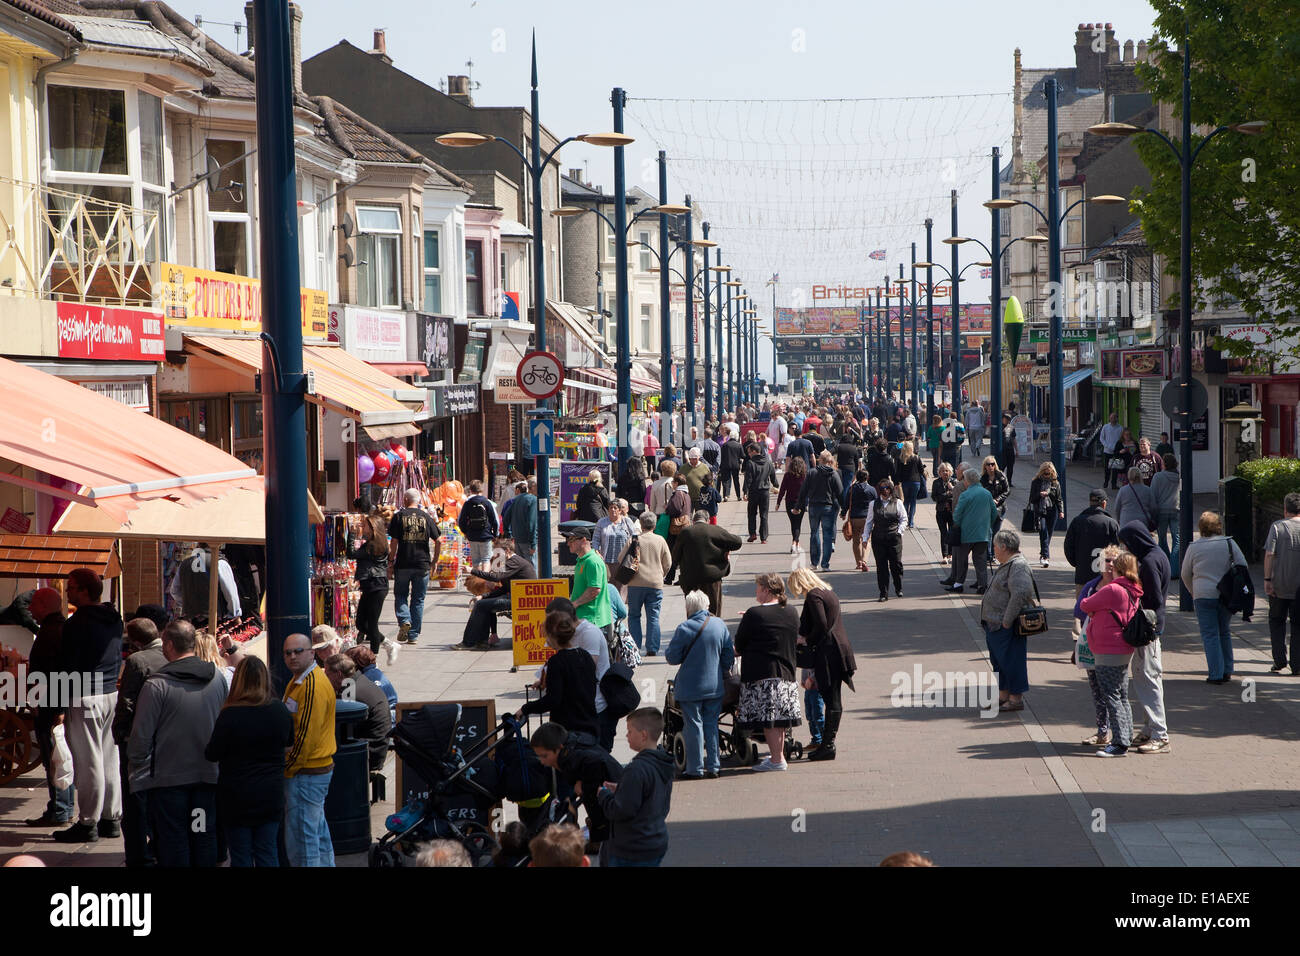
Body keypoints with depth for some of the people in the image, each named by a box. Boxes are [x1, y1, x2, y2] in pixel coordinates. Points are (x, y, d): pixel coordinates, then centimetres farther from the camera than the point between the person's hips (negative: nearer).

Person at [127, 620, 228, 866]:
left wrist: (137, 770, 0)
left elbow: (141, 735, -11)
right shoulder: (217, 678, 1)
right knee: (205, 837, 12)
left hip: (168, 778, -4)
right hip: (209, 775, 4)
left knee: (173, 839, 4)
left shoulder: (157, 684, -15)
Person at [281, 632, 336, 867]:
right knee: (318, 832, 18)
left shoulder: (313, 686, -19)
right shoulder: (298, 680, 15)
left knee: (301, 839, -7)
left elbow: (306, 735, -22)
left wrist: (289, 768, -14)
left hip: (307, 774, -11)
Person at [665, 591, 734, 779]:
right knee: (711, 725, 13)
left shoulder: (684, 628, -15)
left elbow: (672, 657, -11)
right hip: (715, 685, 4)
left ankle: (695, 769, 6)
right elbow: (729, 654, 6)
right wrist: (723, 674, 20)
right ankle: (713, 766, 15)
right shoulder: (720, 625, -1)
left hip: (690, 687, -4)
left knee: (693, 726, 3)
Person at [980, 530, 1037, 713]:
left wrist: (1007, 620, -25)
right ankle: (1003, 696, 25)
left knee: (1011, 661, -5)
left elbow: (1020, 593, -27)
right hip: (994, 625, 11)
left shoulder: (1018, 567, -17)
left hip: (1006, 627, -11)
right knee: (999, 660, 16)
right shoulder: (1006, 565, 16)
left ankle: (1016, 698, 1)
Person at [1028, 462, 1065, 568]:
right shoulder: (1036, 482, 5)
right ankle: (1045, 556, -24)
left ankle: (1043, 556, 18)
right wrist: (1040, 495, -13)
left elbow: (1059, 499, 10)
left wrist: (1061, 511, 0)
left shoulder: (1055, 483, 8)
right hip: (1040, 511, -2)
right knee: (1043, 532, -17)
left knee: (1048, 534, 3)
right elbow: (1032, 498, 6)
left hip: (1052, 511, 2)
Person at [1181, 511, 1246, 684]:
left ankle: (1216, 674, -6)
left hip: (1203, 596, -2)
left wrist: (1194, 592, 23)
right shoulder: (1229, 543, 0)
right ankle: (1227, 671, 19)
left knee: (1210, 635, 0)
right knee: (1224, 632, 17)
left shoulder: (1194, 547, -1)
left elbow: (1185, 574, 7)